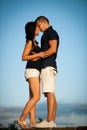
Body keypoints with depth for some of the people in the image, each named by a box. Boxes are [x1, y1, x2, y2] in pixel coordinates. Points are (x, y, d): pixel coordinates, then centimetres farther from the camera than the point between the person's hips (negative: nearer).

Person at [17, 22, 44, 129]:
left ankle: (33, 123, -5)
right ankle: (21, 119, -13)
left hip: (36, 72, 9)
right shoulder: (29, 42, -5)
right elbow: (24, 57, -12)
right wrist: (38, 55, -17)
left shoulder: (34, 42, 21)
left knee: (33, 98, 0)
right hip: (32, 71, -9)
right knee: (36, 97, -17)